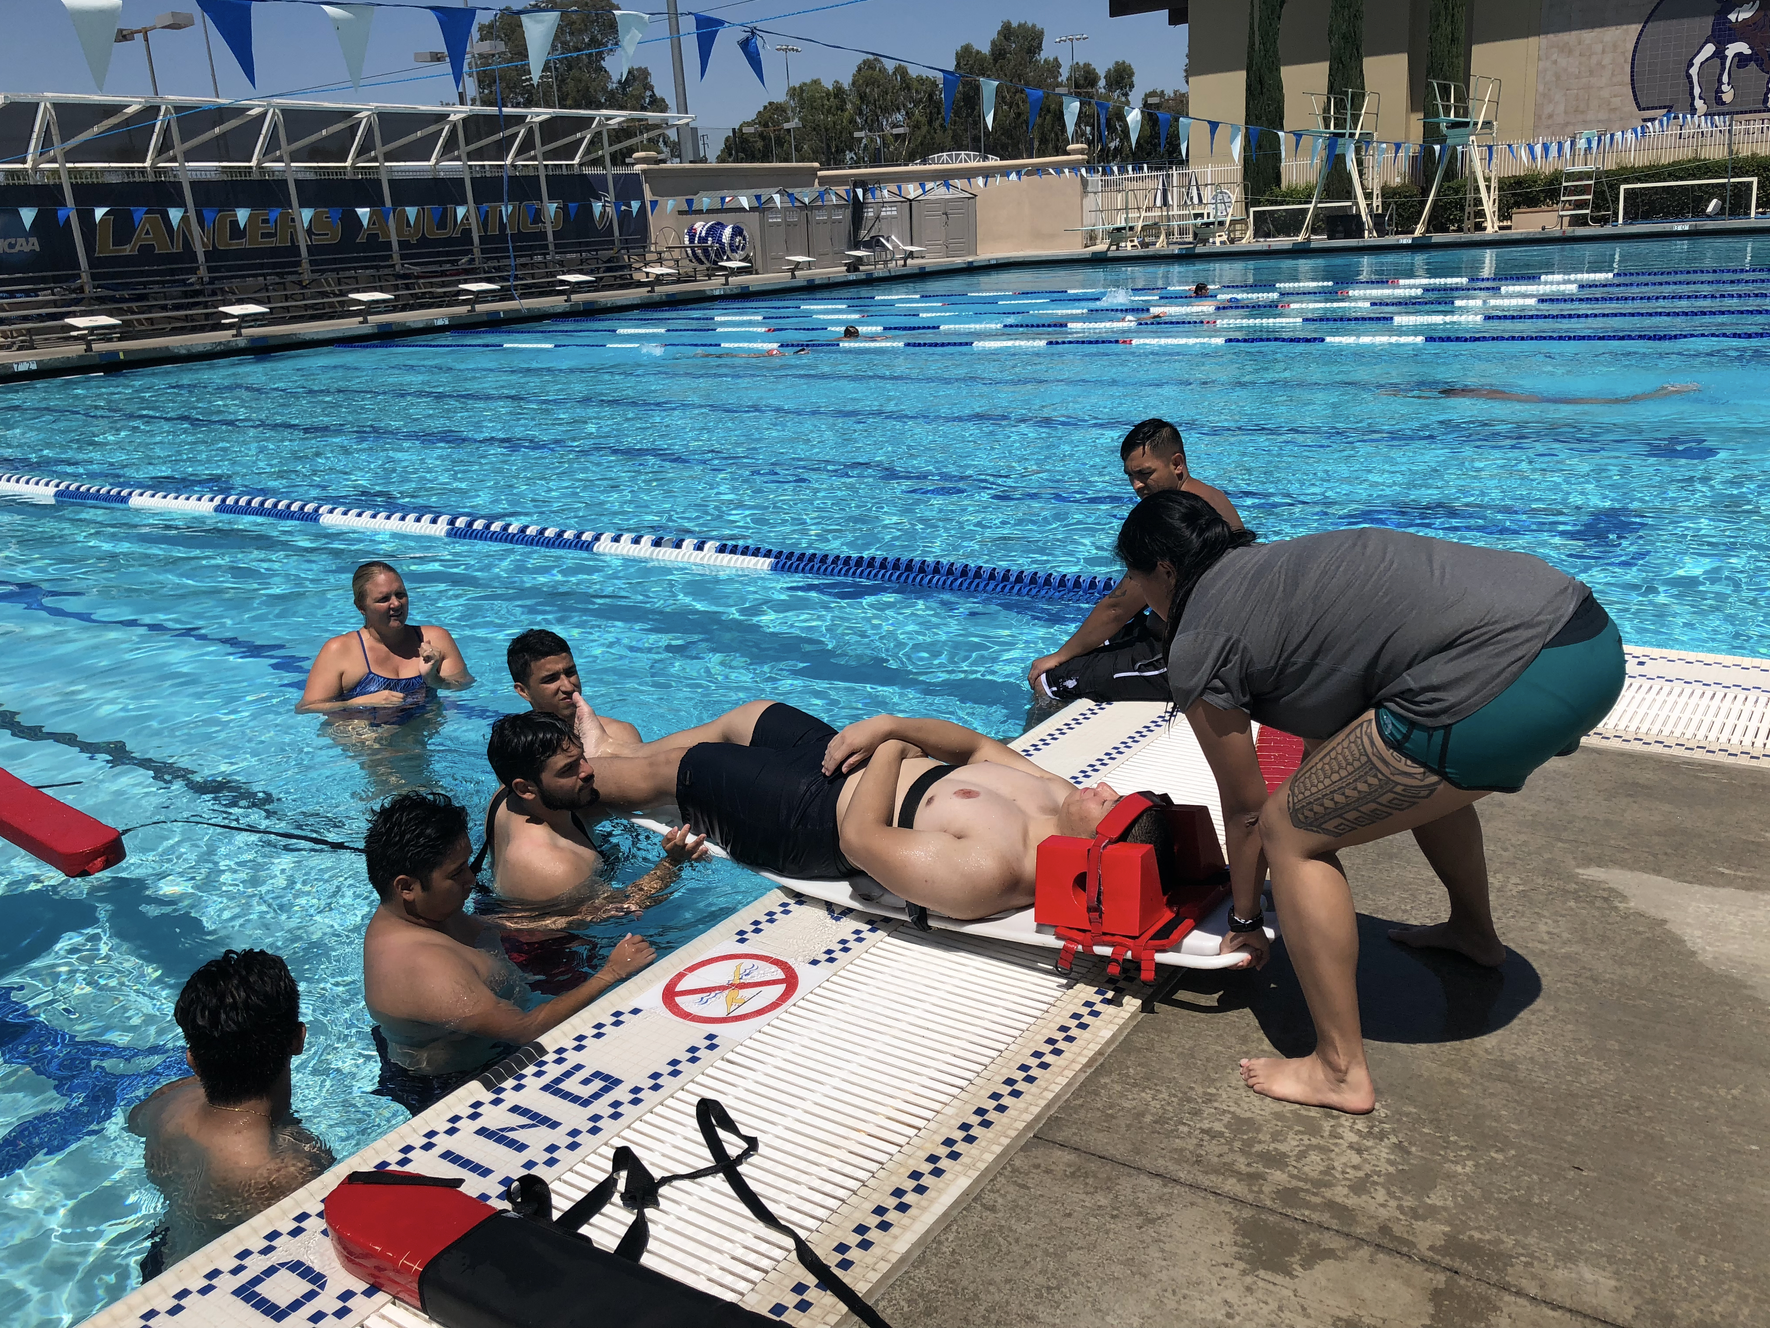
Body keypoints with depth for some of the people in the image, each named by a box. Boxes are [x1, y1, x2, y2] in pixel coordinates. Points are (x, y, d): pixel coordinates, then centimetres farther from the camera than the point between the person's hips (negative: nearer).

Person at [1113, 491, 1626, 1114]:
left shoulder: (1197, 647, 3)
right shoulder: (1274, 566, 27)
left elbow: (1244, 809, 13)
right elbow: (1330, 730, 37)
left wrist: (1243, 922, 28)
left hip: (1511, 685, -10)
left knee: (1290, 831, 3)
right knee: (1420, 769, 37)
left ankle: (1340, 1072, 11)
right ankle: (1473, 929, 58)